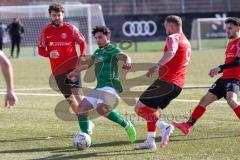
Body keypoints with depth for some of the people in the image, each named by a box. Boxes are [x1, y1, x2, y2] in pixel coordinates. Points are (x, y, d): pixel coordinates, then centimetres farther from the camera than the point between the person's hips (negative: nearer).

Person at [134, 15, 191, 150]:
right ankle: (150, 141, 16)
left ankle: (164, 126, -19)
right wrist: (161, 67, 37)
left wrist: (157, 65, -43)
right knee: (151, 109, 22)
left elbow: (171, 52, -31)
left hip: (167, 82, -9)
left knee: (140, 108, -6)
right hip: (178, 85, 9)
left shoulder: (173, 37, -8)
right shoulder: (186, 42, 23)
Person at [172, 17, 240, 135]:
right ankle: (188, 126, 8)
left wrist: (220, 68, -26)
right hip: (225, 78, 9)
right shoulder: (230, 43, 21)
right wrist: (217, 71, 13)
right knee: (205, 100, 6)